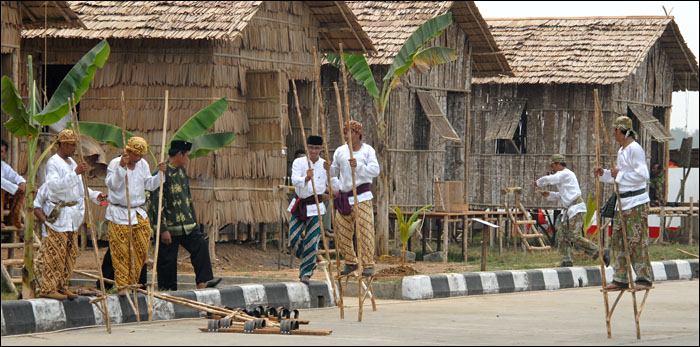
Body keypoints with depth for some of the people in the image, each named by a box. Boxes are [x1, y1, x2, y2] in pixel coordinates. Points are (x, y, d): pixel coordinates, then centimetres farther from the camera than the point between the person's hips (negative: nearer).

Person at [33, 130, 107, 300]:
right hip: (56, 214, -9)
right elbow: (55, 185, -26)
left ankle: (61, 286, 16)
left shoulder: (71, 163, 16)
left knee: (69, 252, 10)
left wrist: (94, 196, 14)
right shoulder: (53, 163, -11)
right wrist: (75, 173, -30)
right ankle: (47, 288, -7)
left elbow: (78, 186, 27)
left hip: (71, 215, 9)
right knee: (54, 251, -9)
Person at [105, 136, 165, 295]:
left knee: (142, 249, 3)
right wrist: (122, 167, -32)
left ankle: (132, 281, 17)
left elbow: (150, 185, 11)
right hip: (119, 214, -6)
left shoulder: (142, 164, 8)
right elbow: (111, 184, -23)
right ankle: (122, 285, -1)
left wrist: (161, 173, -4)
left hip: (138, 213, 6)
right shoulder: (115, 163, -10)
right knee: (121, 252, -5)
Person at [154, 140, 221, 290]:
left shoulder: (182, 171, 13)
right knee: (167, 261, 0)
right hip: (169, 227, -8)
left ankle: (203, 281, -5)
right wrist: (164, 230, -20)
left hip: (187, 224, 8)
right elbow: (157, 203, -18)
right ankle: (167, 290, 9)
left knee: (200, 245, -4)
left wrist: (194, 220, 21)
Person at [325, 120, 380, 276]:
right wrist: (328, 168, -6)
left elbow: (375, 171, -12)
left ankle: (368, 264, -4)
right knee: (341, 232, 5)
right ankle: (350, 262, 19)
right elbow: (335, 173, 17)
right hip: (344, 195, 4)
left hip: (362, 195, -4)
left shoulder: (368, 150, 0)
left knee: (365, 230, -9)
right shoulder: (340, 151, 10)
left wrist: (358, 166, -26)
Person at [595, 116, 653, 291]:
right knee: (618, 239, 8)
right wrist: (605, 174, 13)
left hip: (636, 203, -10)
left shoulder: (635, 149, -12)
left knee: (636, 240, -9)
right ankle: (621, 279, 11)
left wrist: (620, 175, -14)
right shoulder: (622, 151, 18)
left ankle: (645, 278, -5)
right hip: (622, 202, 10)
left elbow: (642, 175, -20)